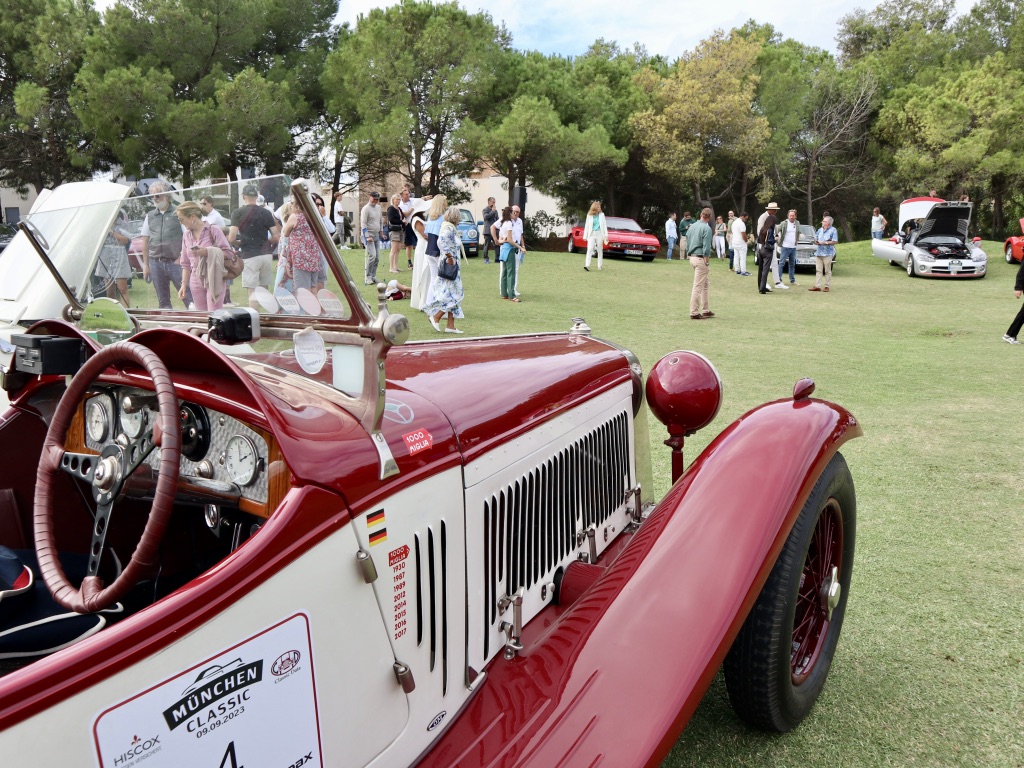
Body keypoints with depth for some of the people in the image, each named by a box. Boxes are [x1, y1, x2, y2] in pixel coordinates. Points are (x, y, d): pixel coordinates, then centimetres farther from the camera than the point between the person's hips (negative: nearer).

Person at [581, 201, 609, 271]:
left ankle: (599, 266, 12)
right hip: (591, 234, -1)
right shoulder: (589, 215, 4)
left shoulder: (601, 215, 6)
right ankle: (587, 265, -21)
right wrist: (585, 236, 2)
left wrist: (606, 234, -3)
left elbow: (604, 225, 6)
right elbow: (586, 226, 6)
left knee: (600, 250, 5)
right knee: (590, 249, -13)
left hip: (599, 234, 1)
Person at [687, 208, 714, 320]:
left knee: (704, 284, 17)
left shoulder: (692, 226, 10)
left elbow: (687, 243, 14)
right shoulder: (706, 228, -13)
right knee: (698, 286, -5)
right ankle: (694, 313, -3)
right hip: (700, 258, -8)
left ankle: (705, 310, 21)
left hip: (692, 257, 8)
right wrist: (707, 261, -11)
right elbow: (706, 247, -17)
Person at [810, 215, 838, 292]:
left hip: (827, 254, -6)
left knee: (827, 271, -1)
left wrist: (825, 243, -13)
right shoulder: (820, 230, 15)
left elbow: (835, 241, -10)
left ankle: (827, 286, 3)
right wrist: (816, 242, -2)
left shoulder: (833, 230, -3)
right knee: (818, 270, 4)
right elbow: (815, 240, 20)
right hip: (819, 253, 6)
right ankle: (817, 286, 5)